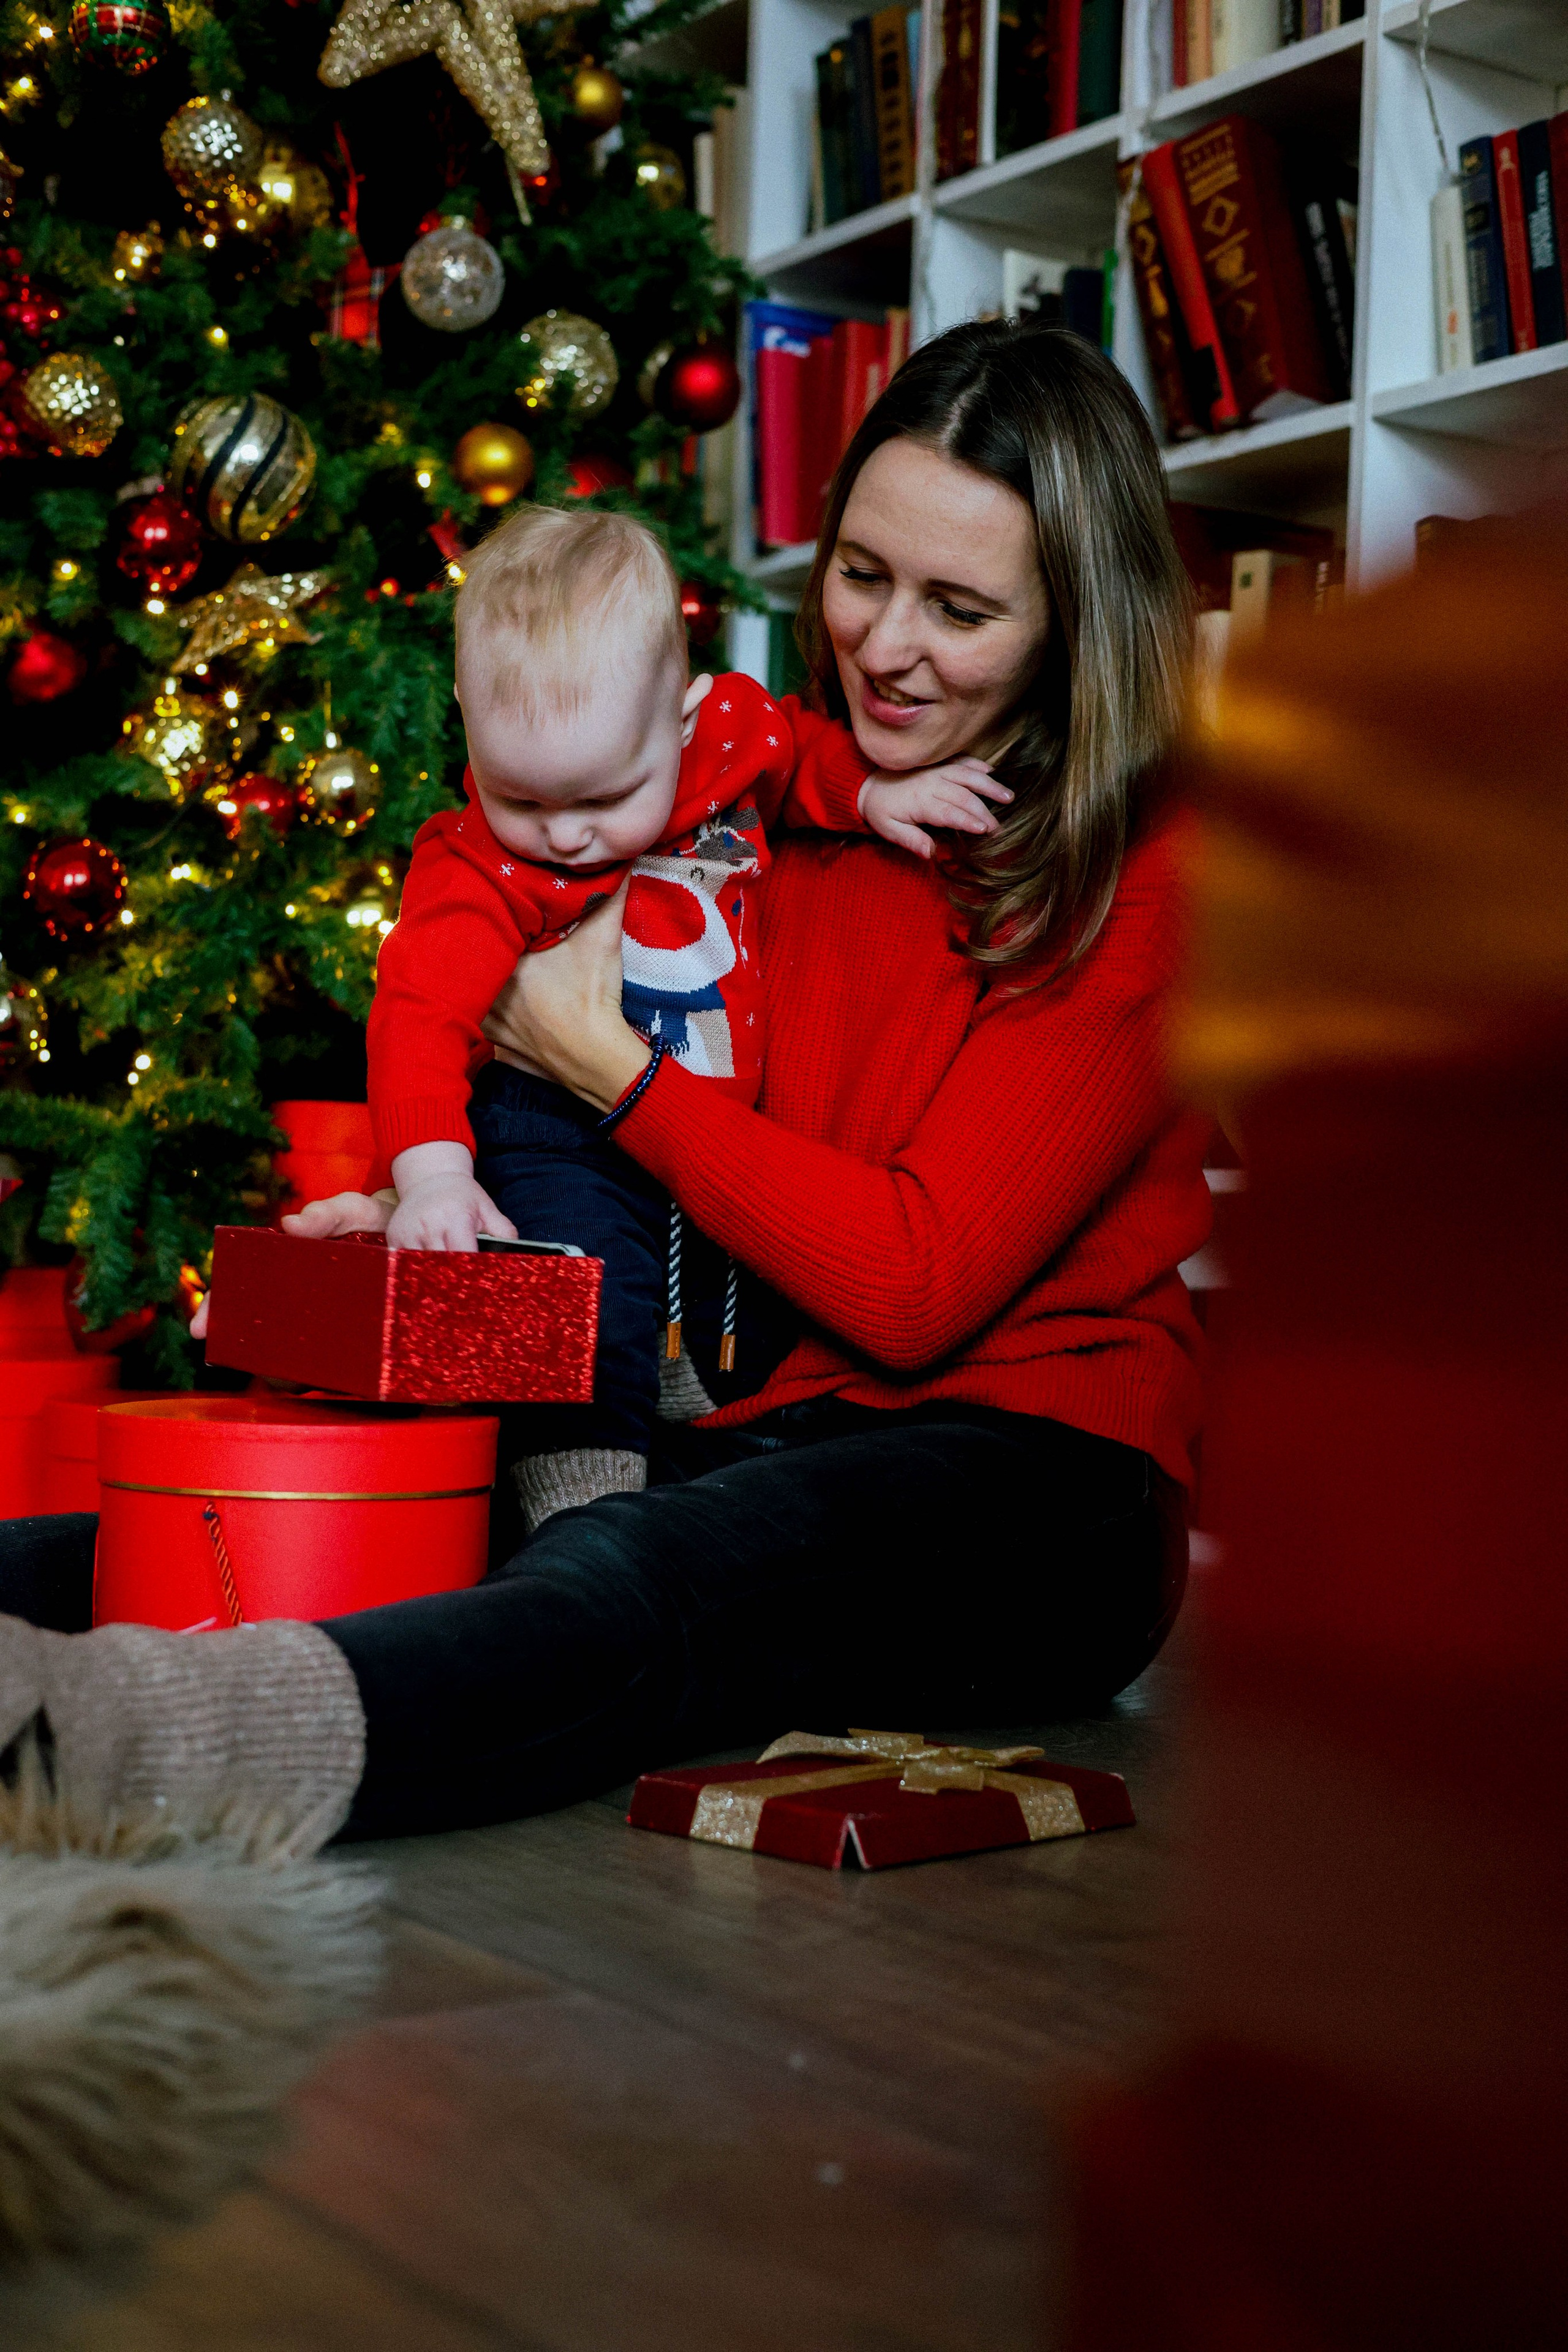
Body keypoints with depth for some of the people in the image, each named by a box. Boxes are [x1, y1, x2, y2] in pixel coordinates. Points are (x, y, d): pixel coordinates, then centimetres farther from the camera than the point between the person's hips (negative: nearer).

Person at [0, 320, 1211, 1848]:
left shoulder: (1155, 882, -8)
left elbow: (920, 1284, -14)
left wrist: (608, 1068, -8)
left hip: (1038, 1503, -6)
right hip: (762, 1428, 7)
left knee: (640, 1569, -38)